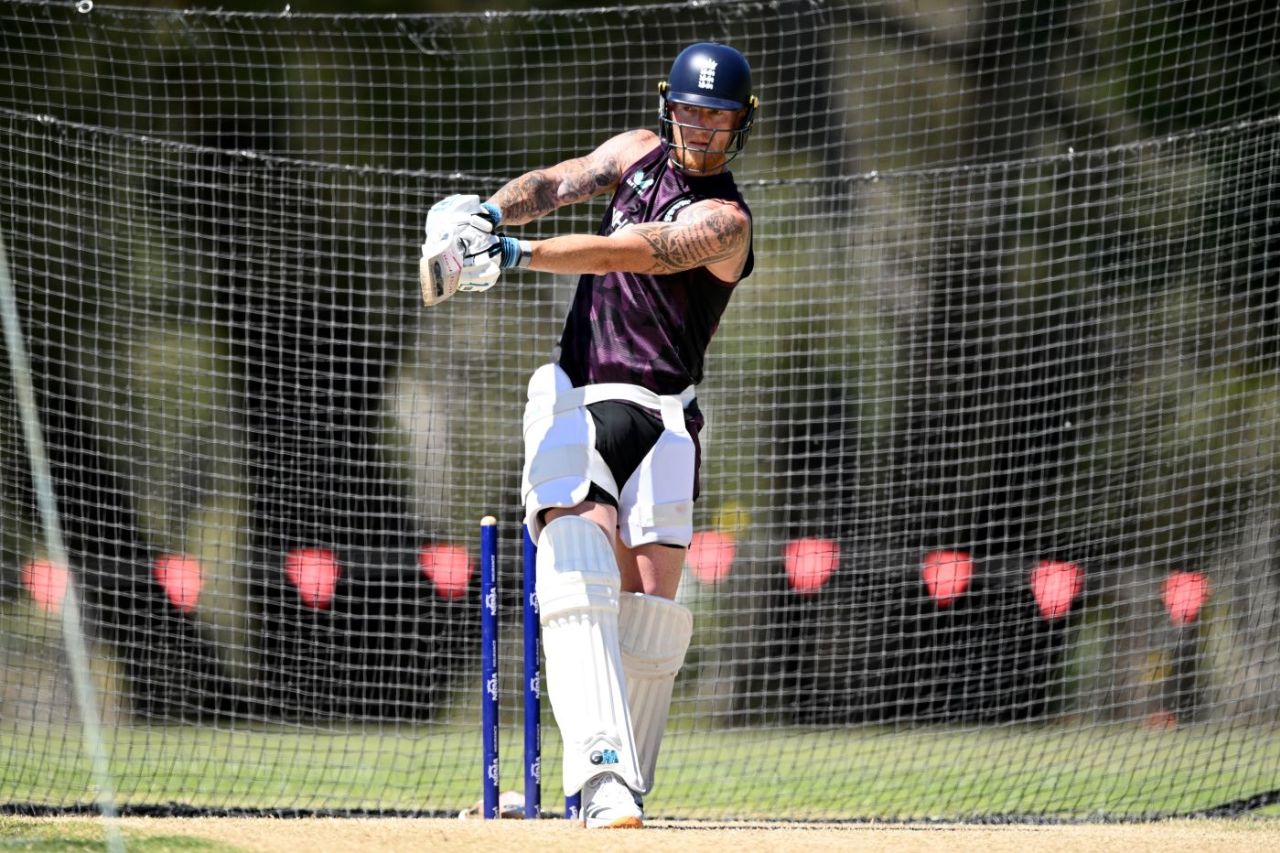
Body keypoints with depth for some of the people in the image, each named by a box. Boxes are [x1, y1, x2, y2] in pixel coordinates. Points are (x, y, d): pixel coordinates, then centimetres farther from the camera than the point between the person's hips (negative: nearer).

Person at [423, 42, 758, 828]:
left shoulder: (724, 221, -8)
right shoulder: (639, 153, 11)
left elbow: (631, 252, -24)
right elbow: (559, 184, -5)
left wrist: (517, 255, -35)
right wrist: (487, 214, -28)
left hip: (660, 419, -2)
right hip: (575, 405, 2)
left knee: (649, 609, -8)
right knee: (581, 573, -20)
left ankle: (625, 788, 8)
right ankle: (602, 771, -35)